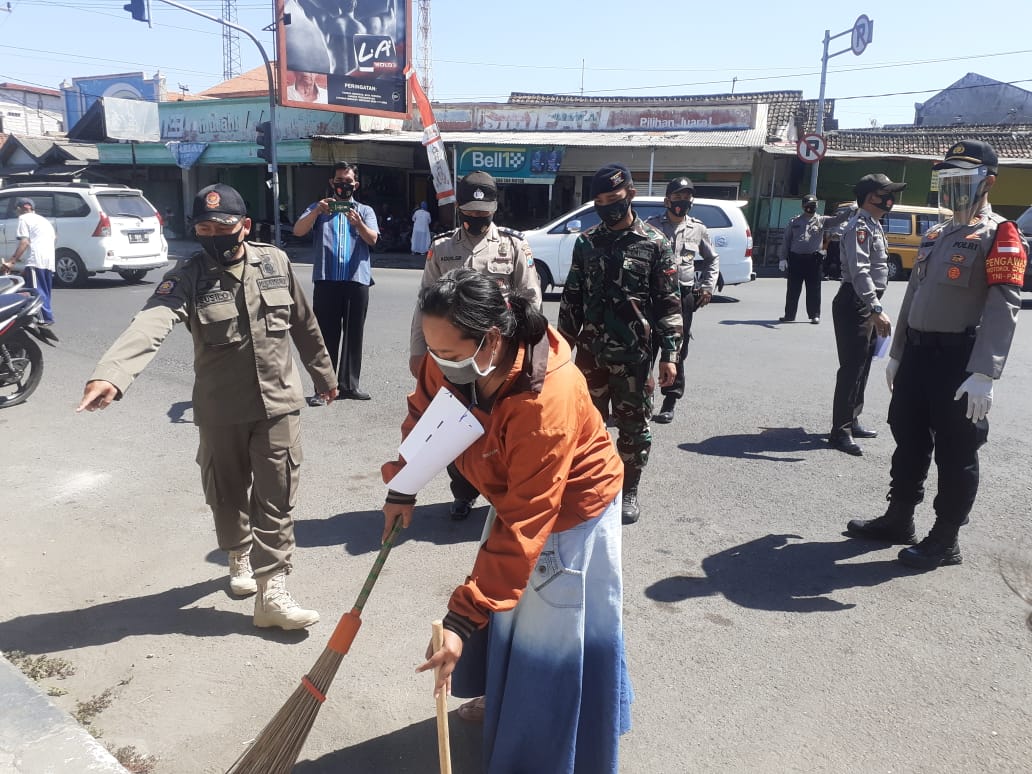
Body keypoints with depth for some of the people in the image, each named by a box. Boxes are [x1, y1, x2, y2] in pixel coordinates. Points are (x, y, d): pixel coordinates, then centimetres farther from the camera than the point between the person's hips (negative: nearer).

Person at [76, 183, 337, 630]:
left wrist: (323, 375, 18)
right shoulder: (187, 277, -11)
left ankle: (272, 592, 7)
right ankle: (239, 556, 43)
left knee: (277, 497, 0)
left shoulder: (275, 262, -2)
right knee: (227, 493, 15)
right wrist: (110, 374, -47)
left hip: (279, 401, 1)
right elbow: (151, 324, -30)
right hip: (220, 409, 0)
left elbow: (303, 324, 10)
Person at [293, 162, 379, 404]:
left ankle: (350, 384, 12)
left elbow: (372, 239, -4)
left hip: (357, 280, 1)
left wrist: (358, 224, -24)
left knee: (353, 334, 5)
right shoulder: (318, 208, 15)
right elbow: (298, 231, -2)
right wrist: (317, 211, -18)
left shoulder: (365, 211, 15)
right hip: (326, 280, -1)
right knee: (326, 334, -2)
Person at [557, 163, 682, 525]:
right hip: (591, 351, 3)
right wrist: (563, 345, 7)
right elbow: (571, 298, 10)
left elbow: (669, 303, -4)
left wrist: (670, 354, -10)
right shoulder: (586, 242, 6)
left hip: (634, 354, -3)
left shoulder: (655, 243, -3)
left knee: (634, 426, 8)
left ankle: (628, 492, 23)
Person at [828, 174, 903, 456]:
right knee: (852, 367, -10)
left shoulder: (873, 226, 18)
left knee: (861, 366, 16)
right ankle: (840, 432, -5)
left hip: (867, 306, 10)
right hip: (854, 305, -10)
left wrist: (875, 309, 20)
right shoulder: (859, 226, -14)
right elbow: (860, 272, -24)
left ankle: (851, 422, 27)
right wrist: (877, 310, -30)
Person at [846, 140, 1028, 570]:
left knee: (955, 452, 2)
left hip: (959, 359, -8)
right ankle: (899, 519, 30)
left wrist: (984, 374, -27)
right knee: (909, 440, 16)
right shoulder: (935, 235, 16)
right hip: (917, 353, 8)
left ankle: (945, 540, 14)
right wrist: (897, 354, 20)